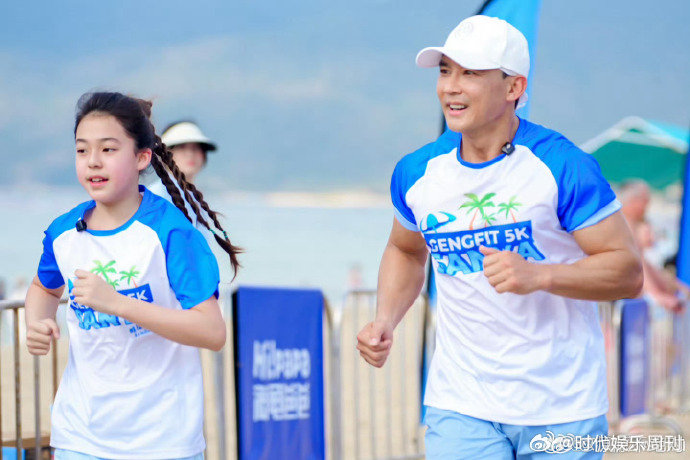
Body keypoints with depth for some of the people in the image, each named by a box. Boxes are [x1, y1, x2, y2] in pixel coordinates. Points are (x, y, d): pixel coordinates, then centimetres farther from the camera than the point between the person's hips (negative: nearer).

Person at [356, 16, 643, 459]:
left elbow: (629, 272, -10)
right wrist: (385, 321, 5)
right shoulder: (416, 173, 2)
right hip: (460, 406, 2)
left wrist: (539, 275, -24)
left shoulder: (561, 165, -12)